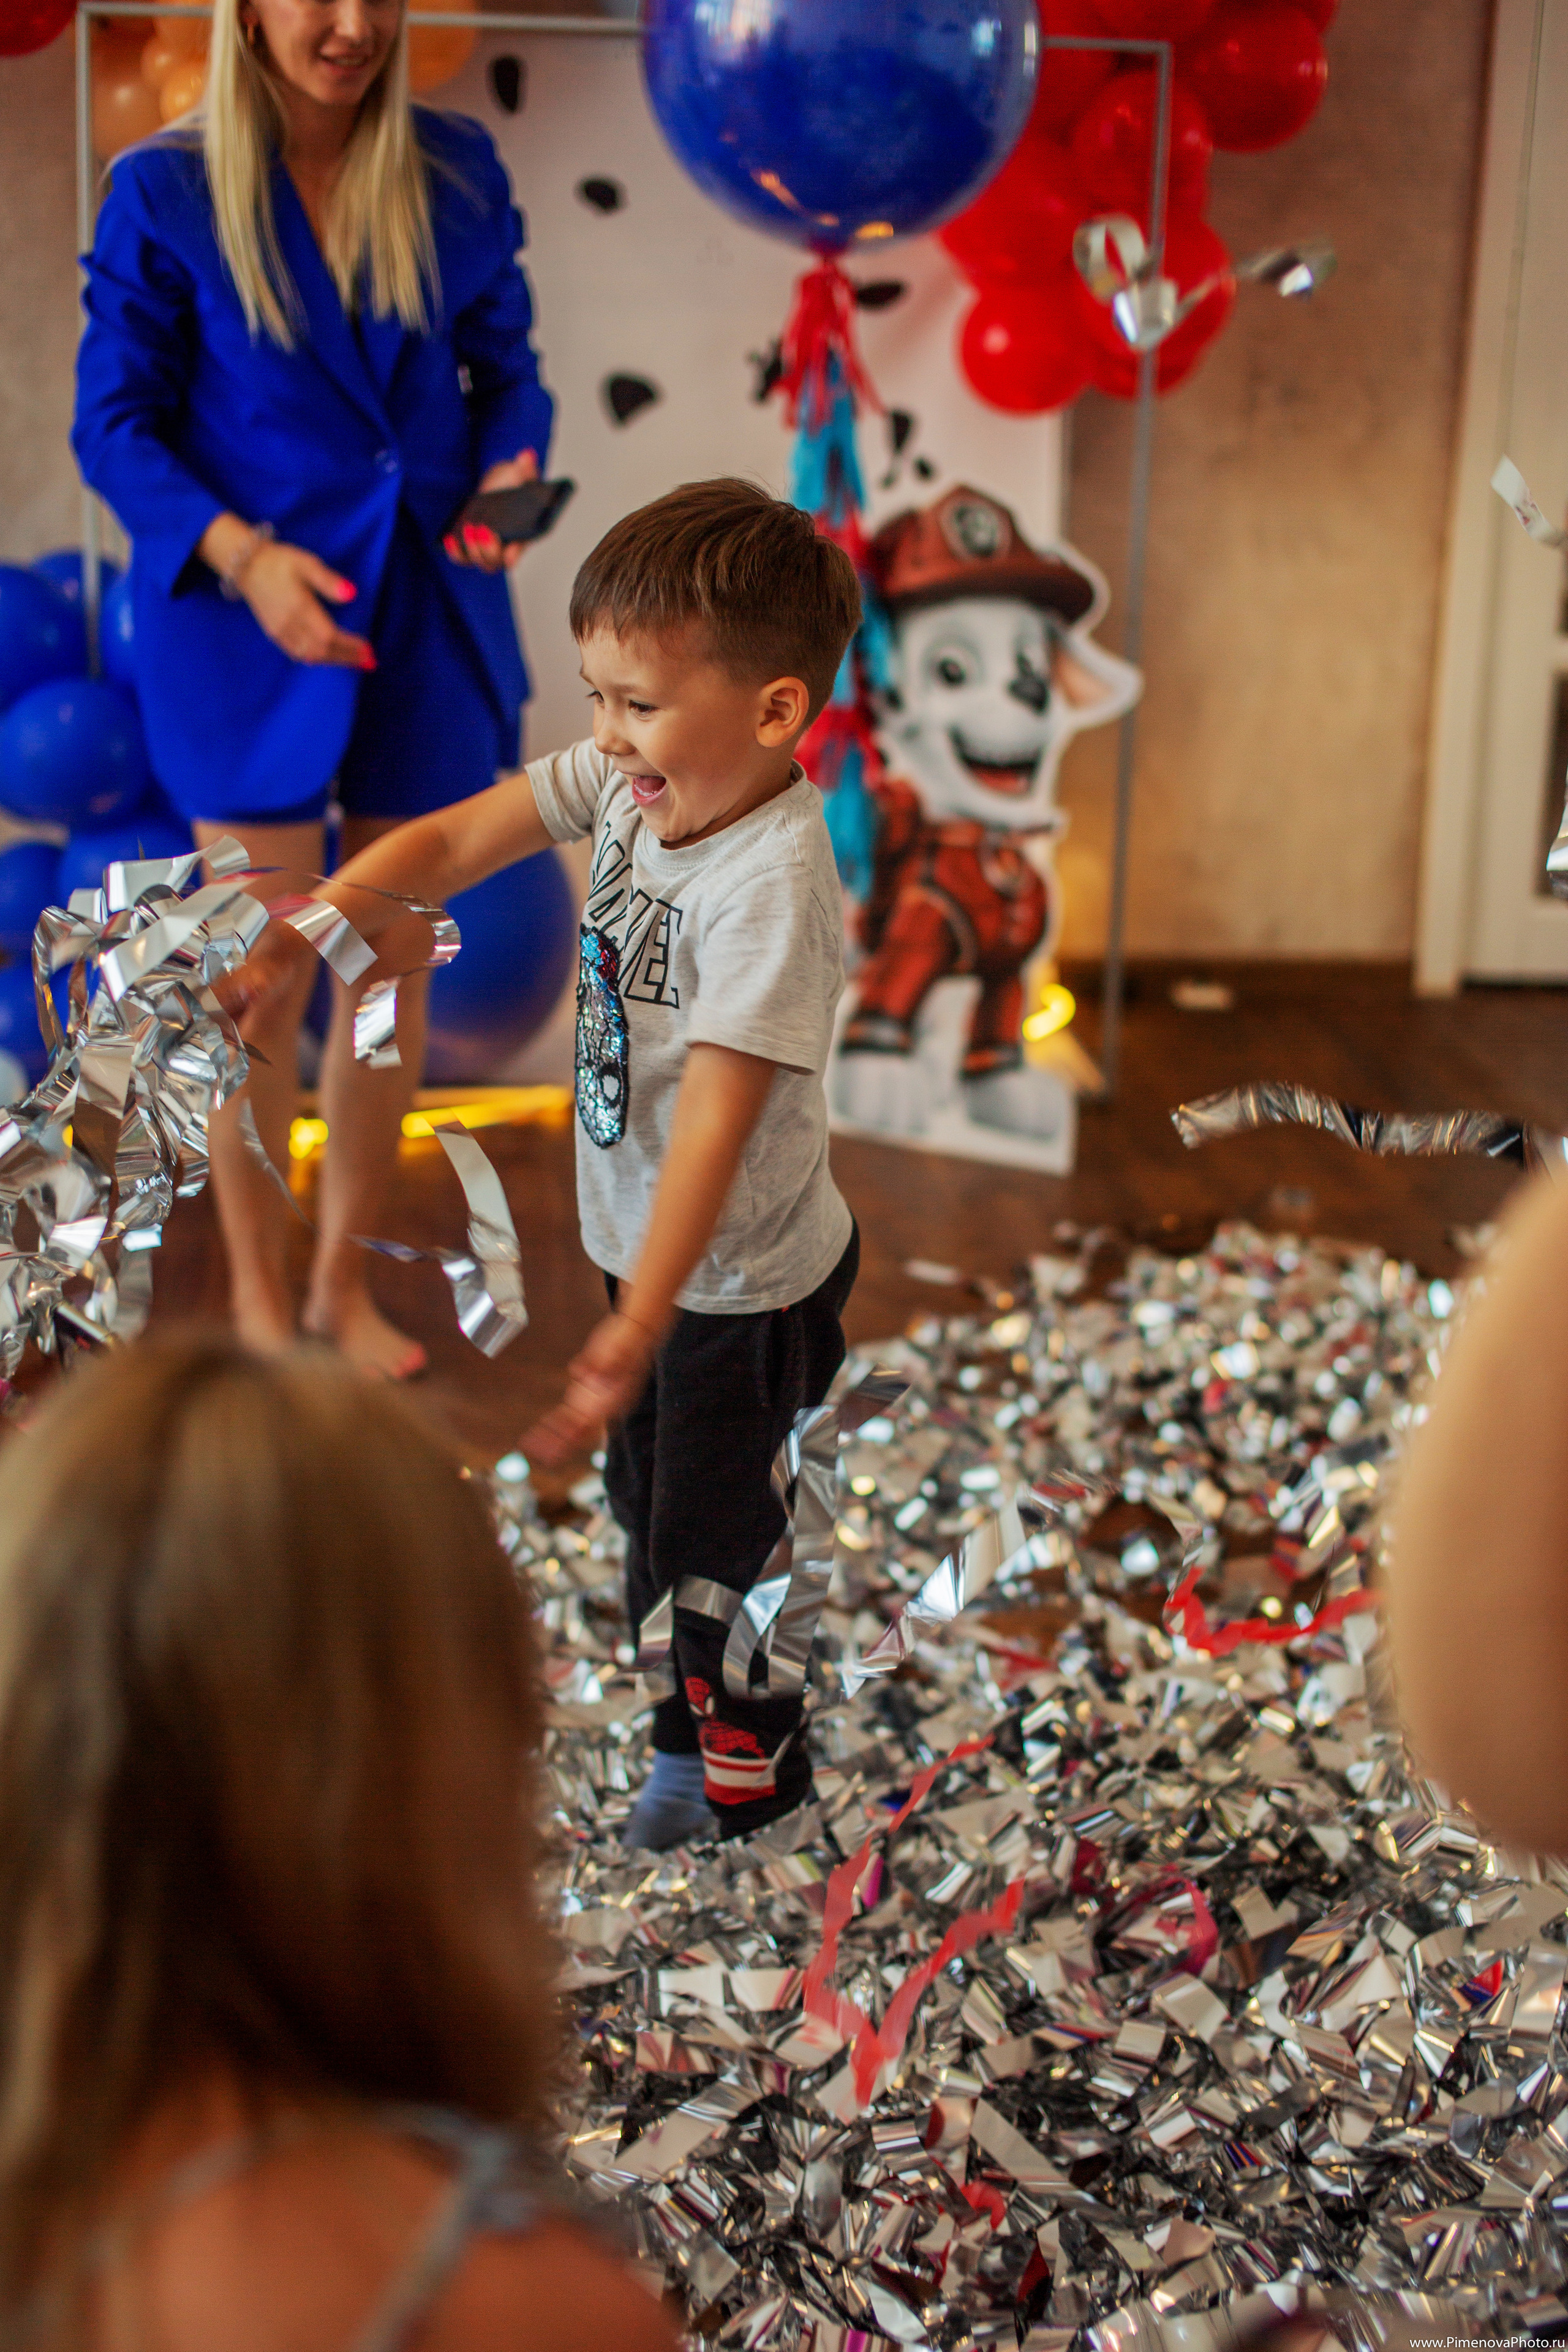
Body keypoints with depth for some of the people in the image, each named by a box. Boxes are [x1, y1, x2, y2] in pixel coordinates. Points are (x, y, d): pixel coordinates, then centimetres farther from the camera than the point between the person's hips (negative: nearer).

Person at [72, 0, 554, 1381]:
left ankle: (346, 1280, 30)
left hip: (425, 620, 4)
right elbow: (116, 424, -6)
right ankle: (259, 1298, 22)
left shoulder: (456, 174, 1)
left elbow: (505, 368, 8)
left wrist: (512, 469, -14)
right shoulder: (165, 195, -8)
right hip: (243, 629, -3)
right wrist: (242, 554, -21)